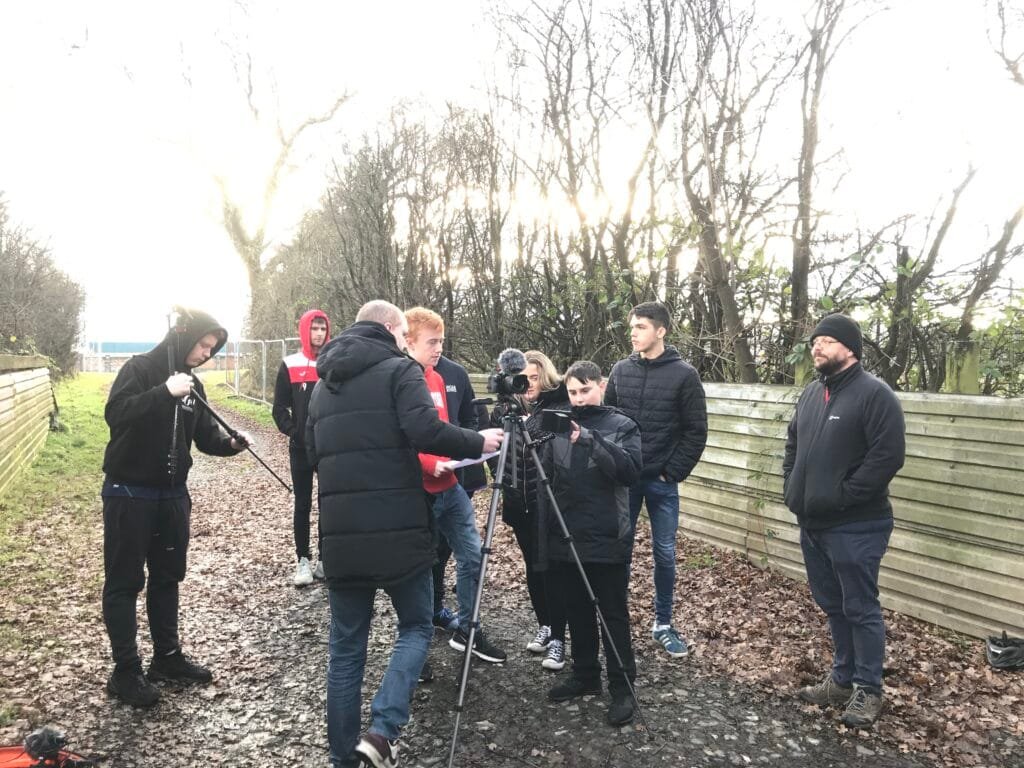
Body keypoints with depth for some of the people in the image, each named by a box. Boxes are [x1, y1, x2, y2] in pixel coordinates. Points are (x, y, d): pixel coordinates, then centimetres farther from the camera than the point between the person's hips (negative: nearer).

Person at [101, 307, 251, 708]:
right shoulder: (140, 368, -11)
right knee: (124, 582, 2)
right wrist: (165, 392, -36)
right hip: (129, 492, -7)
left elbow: (205, 435, 8)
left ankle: (168, 656, 27)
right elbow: (115, 414, -27)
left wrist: (230, 443, -12)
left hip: (172, 493, 7)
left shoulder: (192, 383, 8)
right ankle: (125, 671, 11)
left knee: (168, 577, 15)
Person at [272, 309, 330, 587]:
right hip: (301, 448, -1)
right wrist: (293, 432, -10)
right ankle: (303, 560, 12)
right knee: (303, 504, 5)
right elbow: (279, 409, 2)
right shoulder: (290, 366, 1)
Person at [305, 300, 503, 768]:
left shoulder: (323, 383, 18)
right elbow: (425, 431, -18)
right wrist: (477, 443, -5)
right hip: (398, 530, -5)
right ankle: (382, 729, -4)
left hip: (340, 533, 6)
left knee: (346, 645, 15)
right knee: (416, 628, 12)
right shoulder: (400, 370, -3)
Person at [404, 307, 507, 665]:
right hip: (416, 491, -8)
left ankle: (467, 630, 28)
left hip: (449, 485, 8)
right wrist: (430, 464, -26)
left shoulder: (437, 378, 12)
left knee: (472, 554, 11)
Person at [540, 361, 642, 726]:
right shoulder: (558, 427, 7)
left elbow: (631, 470, -17)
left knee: (614, 616, 5)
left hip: (608, 542, -4)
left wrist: (590, 440, -27)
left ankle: (622, 688, 16)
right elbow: (546, 480, 7)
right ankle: (585, 675, 31)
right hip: (565, 541, 4)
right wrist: (544, 537, 2)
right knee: (577, 613, 15)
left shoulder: (622, 426, -2)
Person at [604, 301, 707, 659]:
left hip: (662, 480, -2)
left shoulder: (684, 374, -5)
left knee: (664, 553, 7)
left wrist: (672, 473, -9)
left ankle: (662, 624, 21)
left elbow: (696, 432, -5)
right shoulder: (621, 370, 5)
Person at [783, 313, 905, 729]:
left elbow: (888, 456, -20)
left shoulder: (874, 394, -12)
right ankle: (842, 678, 31)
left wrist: (842, 497, -20)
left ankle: (868, 689, 19)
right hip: (812, 523, 8)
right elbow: (793, 446, 21)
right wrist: (792, 489, 9)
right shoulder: (811, 393, 13)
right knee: (832, 604, 17)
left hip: (855, 526, -8)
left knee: (860, 608, 3)